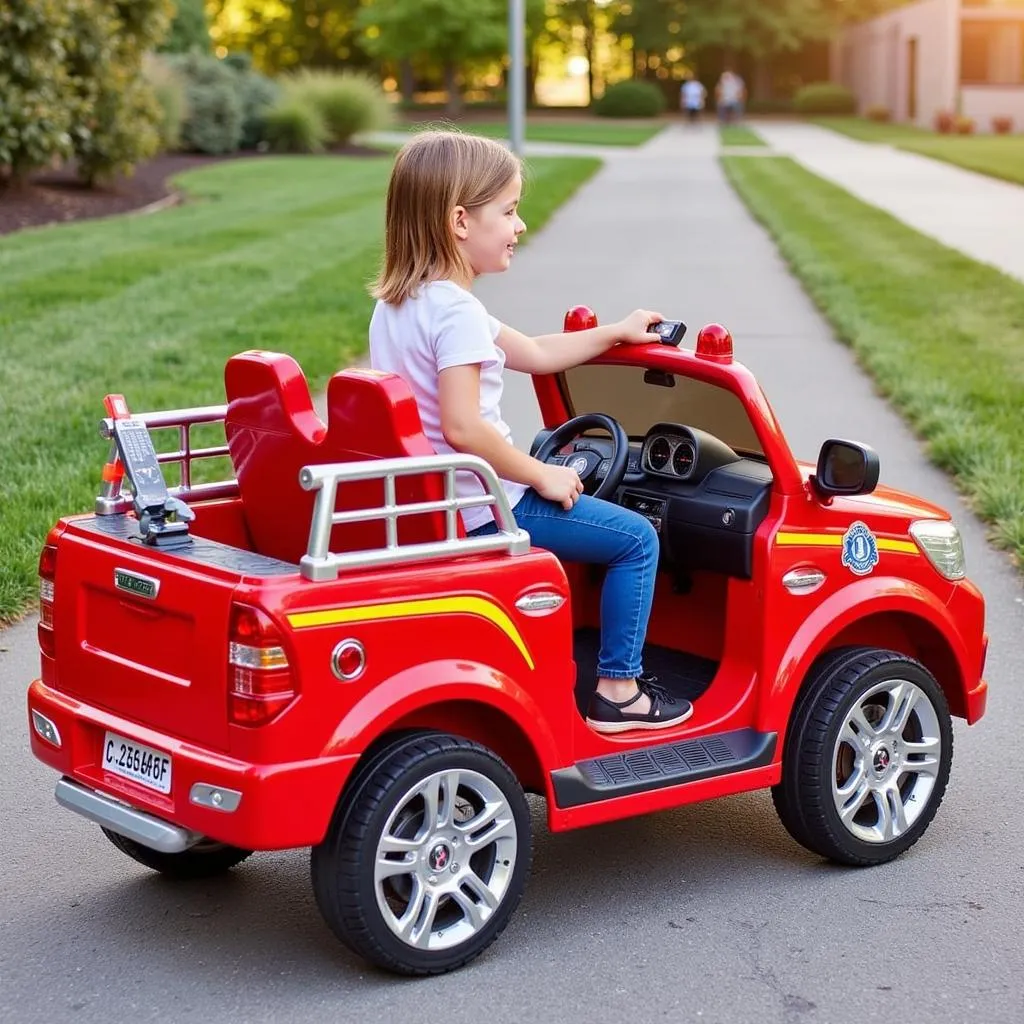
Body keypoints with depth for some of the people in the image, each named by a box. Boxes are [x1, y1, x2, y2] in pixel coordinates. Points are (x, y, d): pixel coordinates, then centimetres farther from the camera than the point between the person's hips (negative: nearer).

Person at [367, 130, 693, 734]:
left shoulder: (397, 301, 10)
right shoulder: (457, 311, -21)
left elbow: (534, 354, 17)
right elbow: (463, 426, -30)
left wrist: (616, 333, 23)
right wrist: (541, 476, -17)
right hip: (481, 511, -10)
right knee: (636, 540, 1)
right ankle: (618, 690, 7)